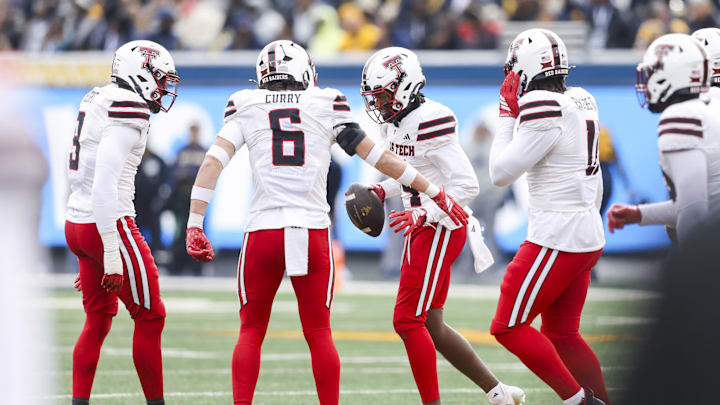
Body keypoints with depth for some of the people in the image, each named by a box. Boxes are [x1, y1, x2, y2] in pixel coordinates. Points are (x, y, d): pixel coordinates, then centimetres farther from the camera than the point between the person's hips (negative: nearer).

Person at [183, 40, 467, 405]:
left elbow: (213, 162, -2)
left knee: (251, 331, 12)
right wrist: (437, 194, 18)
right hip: (313, 232, 0)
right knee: (318, 333, 10)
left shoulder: (247, 108, 9)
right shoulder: (326, 106, 9)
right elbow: (379, 158, 11)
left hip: (263, 231, 0)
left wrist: (195, 226, -3)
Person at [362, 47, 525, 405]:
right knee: (429, 324, 12)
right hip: (422, 229, 10)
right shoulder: (394, 123, 8)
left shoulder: (430, 123, -21)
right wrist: (382, 191, 10)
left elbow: (466, 185, -23)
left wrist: (423, 215, -29)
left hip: (441, 229, -10)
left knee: (407, 321, -9)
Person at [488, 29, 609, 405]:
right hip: (588, 237, 9)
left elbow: (501, 173, -12)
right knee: (561, 335, 15)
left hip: (557, 239, -9)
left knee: (508, 327, -1)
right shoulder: (581, 102, 8)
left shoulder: (545, 111, -19)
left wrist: (507, 117, -5)